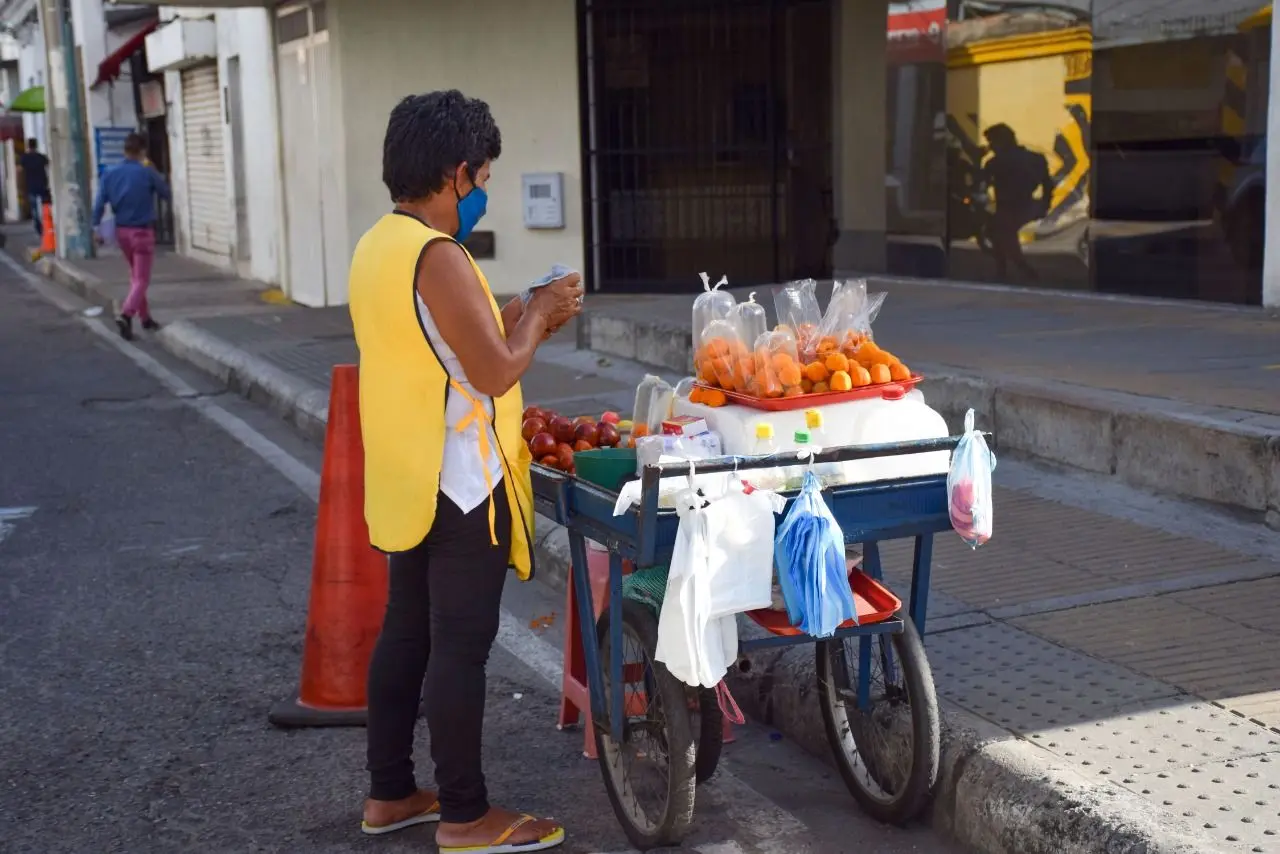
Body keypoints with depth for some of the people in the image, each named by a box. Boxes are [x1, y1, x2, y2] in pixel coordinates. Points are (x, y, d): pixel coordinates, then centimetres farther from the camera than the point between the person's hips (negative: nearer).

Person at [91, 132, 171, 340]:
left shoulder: (109, 174, -1)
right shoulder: (147, 173, -13)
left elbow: (100, 203, -5)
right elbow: (166, 193, 1)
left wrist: (97, 227, 1)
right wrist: (157, 177, 15)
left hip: (122, 231, 5)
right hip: (142, 231, -5)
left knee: (135, 275, 21)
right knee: (142, 279, -2)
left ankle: (145, 317, 28)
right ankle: (126, 315, -23)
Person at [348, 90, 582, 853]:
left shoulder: (377, 247, 10)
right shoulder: (438, 257, -21)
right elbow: (496, 373, -21)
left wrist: (515, 318, 14)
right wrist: (537, 316, -4)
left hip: (408, 478, 10)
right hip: (458, 483, -10)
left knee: (406, 632, 16)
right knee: (461, 645, -1)